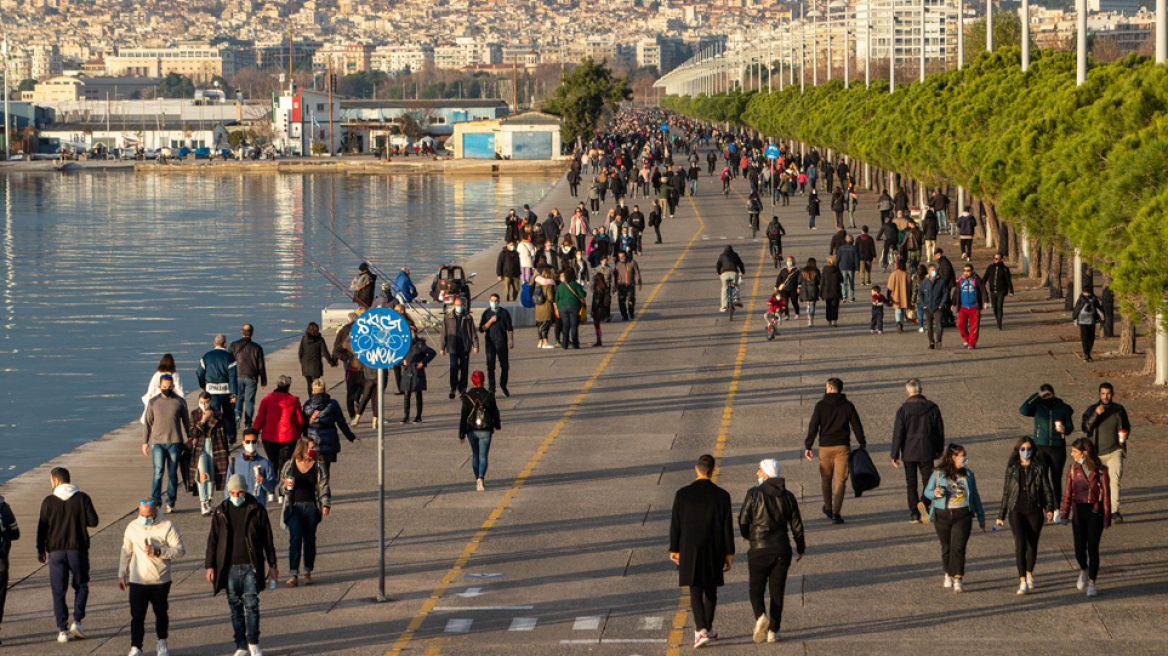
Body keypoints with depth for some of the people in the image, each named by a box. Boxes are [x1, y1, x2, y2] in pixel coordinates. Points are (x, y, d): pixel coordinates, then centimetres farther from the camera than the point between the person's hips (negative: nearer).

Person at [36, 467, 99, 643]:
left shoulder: (49, 501, -4)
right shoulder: (82, 498, -3)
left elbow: (42, 527, -2)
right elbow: (93, 521, -4)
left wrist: (41, 550, 9)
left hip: (56, 550, 0)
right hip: (78, 549, 0)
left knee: (58, 591, 6)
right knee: (81, 586, 15)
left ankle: (62, 630, 2)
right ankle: (77, 621, -1)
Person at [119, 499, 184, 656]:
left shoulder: (167, 526, -6)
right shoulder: (132, 527, 3)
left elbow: (180, 550, -8)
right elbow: (126, 551, 14)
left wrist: (159, 552, -22)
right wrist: (121, 574, 14)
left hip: (161, 580, -1)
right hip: (137, 580, 1)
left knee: (161, 613, 14)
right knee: (137, 616, -6)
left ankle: (162, 643, 33)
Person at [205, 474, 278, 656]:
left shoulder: (256, 510, 0)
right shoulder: (220, 513, 4)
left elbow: (268, 539, 6)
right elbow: (212, 541, 9)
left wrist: (272, 565, 7)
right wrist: (210, 566, 4)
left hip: (251, 566, -2)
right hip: (230, 568, 2)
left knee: (251, 605, -7)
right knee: (235, 607, 6)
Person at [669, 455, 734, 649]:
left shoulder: (682, 494, -8)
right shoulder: (722, 496, -8)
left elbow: (675, 525, -3)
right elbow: (728, 528, -5)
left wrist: (674, 550, 9)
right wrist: (729, 554, 4)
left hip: (690, 552, -1)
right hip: (714, 552, 1)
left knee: (695, 592, 4)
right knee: (711, 591, 17)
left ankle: (701, 630, -13)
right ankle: (707, 628, 28)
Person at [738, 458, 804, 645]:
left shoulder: (754, 494, -9)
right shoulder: (788, 496, 3)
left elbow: (743, 520, -8)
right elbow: (796, 526, 6)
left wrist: (747, 535, 14)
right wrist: (800, 548, 20)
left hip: (759, 550, -3)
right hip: (782, 550, 3)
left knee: (756, 589, 9)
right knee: (777, 591, 10)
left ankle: (760, 616, -19)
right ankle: (773, 631, 9)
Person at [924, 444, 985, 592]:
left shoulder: (968, 474, 8)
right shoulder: (938, 473, 1)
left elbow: (975, 496, 15)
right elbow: (927, 491, 5)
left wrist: (981, 516, 17)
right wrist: (935, 493, -19)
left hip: (962, 515, 0)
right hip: (942, 515, 0)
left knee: (958, 547, -12)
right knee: (946, 547, 9)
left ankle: (958, 580, -14)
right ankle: (949, 574, 31)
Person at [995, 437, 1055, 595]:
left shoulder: (1040, 468, 3)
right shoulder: (1012, 468, 8)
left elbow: (1047, 490, 4)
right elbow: (1006, 492, 14)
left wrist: (1050, 509, -11)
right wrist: (1001, 515, 14)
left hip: (1034, 510, 0)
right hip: (1016, 510, 0)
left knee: (1032, 545, 8)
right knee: (1020, 543, -15)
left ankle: (1029, 574, 34)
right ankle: (1023, 582, -18)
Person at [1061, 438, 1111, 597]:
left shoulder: (1101, 471, -6)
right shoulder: (1073, 469, 2)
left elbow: (1106, 494, -2)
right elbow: (1068, 492, 7)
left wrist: (1107, 517, -3)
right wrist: (1064, 513, 1)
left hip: (1095, 511, -2)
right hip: (1079, 511, 2)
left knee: (1092, 548, -5)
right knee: (1079, 548, 3)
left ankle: (1091, 584, 1)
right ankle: (1083, 570, 35)